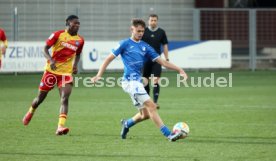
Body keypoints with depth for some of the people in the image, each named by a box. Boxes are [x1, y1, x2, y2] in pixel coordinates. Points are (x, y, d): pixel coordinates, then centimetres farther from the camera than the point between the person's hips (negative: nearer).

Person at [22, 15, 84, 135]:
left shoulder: (80, 40, 3)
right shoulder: (58, 35, -8)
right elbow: (45, 49, -7)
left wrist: (75, 65, 2)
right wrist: (51, 60, -25)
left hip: (66, 73, 2)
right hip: (51, 70, -2)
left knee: (64, 99, -18)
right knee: (41, 97, 11)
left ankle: (60, 127, -27)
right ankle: (30, 112, 43)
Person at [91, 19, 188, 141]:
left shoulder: (145, 46, 15)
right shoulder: (125, 44, 1)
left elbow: (162, 62, 12)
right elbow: (109, 59, 2)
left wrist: (179, 70, 4)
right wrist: (98, 75, -5)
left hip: (137, 82, 7)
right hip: (130, 81, -7)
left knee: (145, 114, 8)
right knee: (151, 106, -16)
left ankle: (127, 124, 35)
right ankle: (168, 134, -19)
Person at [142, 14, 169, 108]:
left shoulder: (161, 32, 4)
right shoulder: (144, 31, 2)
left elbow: (165, 46, 9)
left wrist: (167, 59, 4)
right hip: (145, 59, 1)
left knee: (156, 81, -12)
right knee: (145, 82, 6)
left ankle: (155, 102, -14)